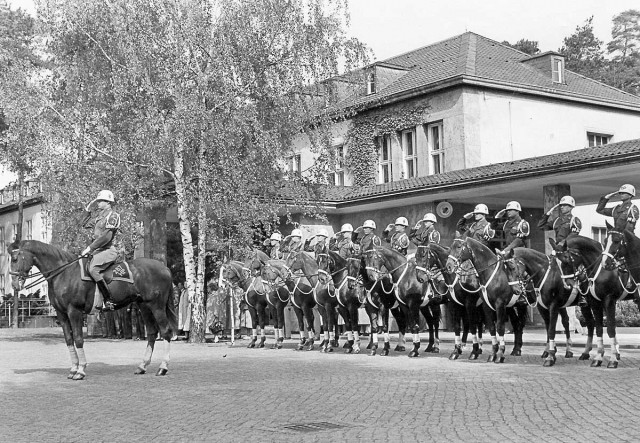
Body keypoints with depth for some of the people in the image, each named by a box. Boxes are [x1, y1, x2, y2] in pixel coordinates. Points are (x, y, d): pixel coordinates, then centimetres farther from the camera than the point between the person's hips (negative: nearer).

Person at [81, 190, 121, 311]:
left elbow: (106, 237, -18)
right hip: (97, 250, 10)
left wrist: (90, 248, -18)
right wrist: (88, 210, 21)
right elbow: (85, 225, 32)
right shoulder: (99, 216, 18)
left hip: (107, 250, -10)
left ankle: (109, 300, -30)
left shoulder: (113, 215, -9)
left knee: (92, 269, -31)